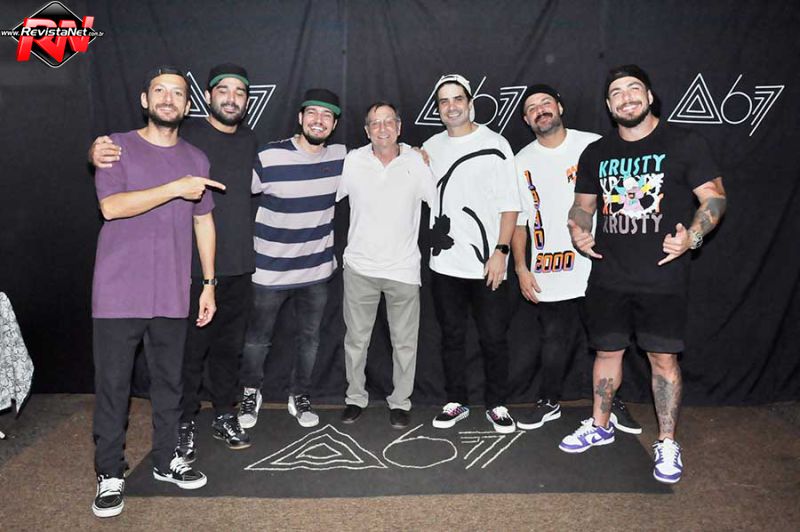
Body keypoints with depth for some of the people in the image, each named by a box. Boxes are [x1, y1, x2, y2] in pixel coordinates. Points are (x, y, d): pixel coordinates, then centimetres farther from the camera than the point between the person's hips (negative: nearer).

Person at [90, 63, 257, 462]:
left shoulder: (249, 141, 11)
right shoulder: (186, 133, -7)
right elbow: (130, 155, -11)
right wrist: (98, 153, -32)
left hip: (238, 266, 5)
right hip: (192, 266, -5)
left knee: (229, 346, 15)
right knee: (190, 348, 4)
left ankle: (225, 417, 31)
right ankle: (185, 423, 23)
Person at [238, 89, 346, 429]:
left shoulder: (340, 157, -1)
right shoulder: (269, 158, -15)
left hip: (317, 269, 3)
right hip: (270, 270, -3)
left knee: (309, 338, 16)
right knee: (257, 339, 12)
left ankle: (300, 396, 36)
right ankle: (251, 393, 36)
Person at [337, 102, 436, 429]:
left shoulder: (416, 162, -2)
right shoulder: (352, 161, -2)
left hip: (403, 267, 0)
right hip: (360, 267, 1)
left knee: (404, 342, 9)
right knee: (356, 339, 12)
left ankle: (400, 402, 27)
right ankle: (355, 398, 30)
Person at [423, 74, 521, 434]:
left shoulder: (494, 144, -4)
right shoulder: (430, 147, 9)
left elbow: (510, 204, -6)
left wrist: (500, 250, -13)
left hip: (486, 263, -3)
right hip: (444, 262, 4)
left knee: (493, 337, 4)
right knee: (451, 335, 12)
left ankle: (497, 405, 21)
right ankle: (456, 402, 26)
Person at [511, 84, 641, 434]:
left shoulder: (593, 146, 0)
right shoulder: (523, 162, 7)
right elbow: (517, 219, 9)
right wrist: (521, 268, 4)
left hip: (597, 268, -1)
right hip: (549, 274, 1)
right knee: (555, 342, 11)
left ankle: (612, 402, 29)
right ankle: (549, 402, 30)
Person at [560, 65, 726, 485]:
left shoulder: (684, 144, -2)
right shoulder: (596, 154, 10)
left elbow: (715, 197, -2)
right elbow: (583, 204, 19)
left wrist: (692, 236, -20)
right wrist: (578, 230, -3)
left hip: (662, 277, -3)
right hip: (608, 277, 4)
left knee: (663, 357, 2)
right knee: (607, 351, 14)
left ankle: (667, 443, 18)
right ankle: (600, 425, 33)